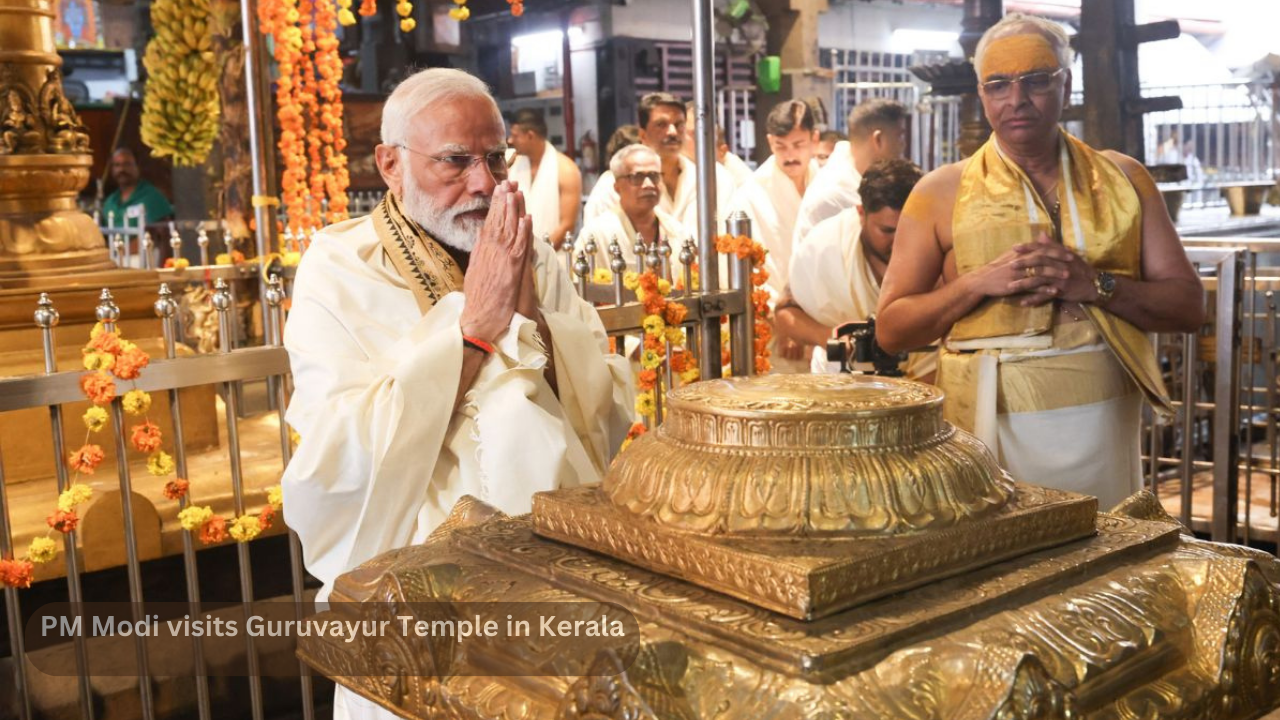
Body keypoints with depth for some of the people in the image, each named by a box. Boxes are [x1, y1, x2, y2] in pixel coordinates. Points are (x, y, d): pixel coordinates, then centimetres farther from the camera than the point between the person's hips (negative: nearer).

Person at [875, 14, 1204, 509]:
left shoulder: (1124, 180, 8)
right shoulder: (941, 193, 3)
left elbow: (1189, 308, 4)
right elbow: (890, 329, 0)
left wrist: (1096, 284, -13)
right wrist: (979, 283, -14)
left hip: (1103, 425, 2)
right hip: (987, 428, -2)